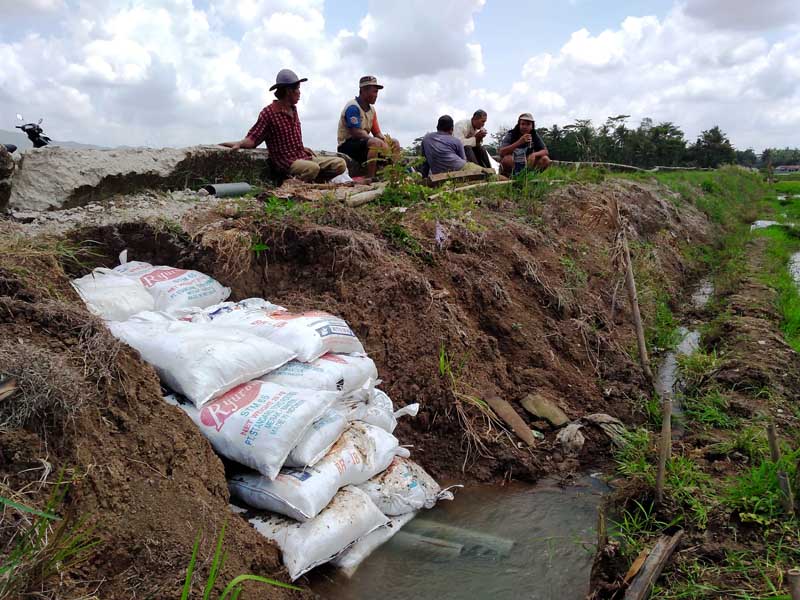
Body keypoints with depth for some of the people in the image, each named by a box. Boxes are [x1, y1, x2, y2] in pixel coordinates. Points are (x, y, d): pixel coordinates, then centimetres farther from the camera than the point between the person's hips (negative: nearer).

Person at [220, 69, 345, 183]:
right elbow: (252, 139, -12)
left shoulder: (293, 109, 16)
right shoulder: (268, 112, -7)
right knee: (312, 168, -38)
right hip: (286, 163, -7)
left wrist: (302, 148, 17)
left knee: (340, 164, -8)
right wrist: (239, 143, -30)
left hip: (303, 157, 8)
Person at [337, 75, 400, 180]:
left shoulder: (371, 109, 12)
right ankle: (370, 179, -36)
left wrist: (385, 140, -13)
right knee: (376, 143, -34)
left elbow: (377, 133, 11)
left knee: (394, 145, 0)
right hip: (347, 145, -9)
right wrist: (381, 142, -25)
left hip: (363, 143, 9)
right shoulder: (353, 107, -14)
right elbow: (357, 133, -23)